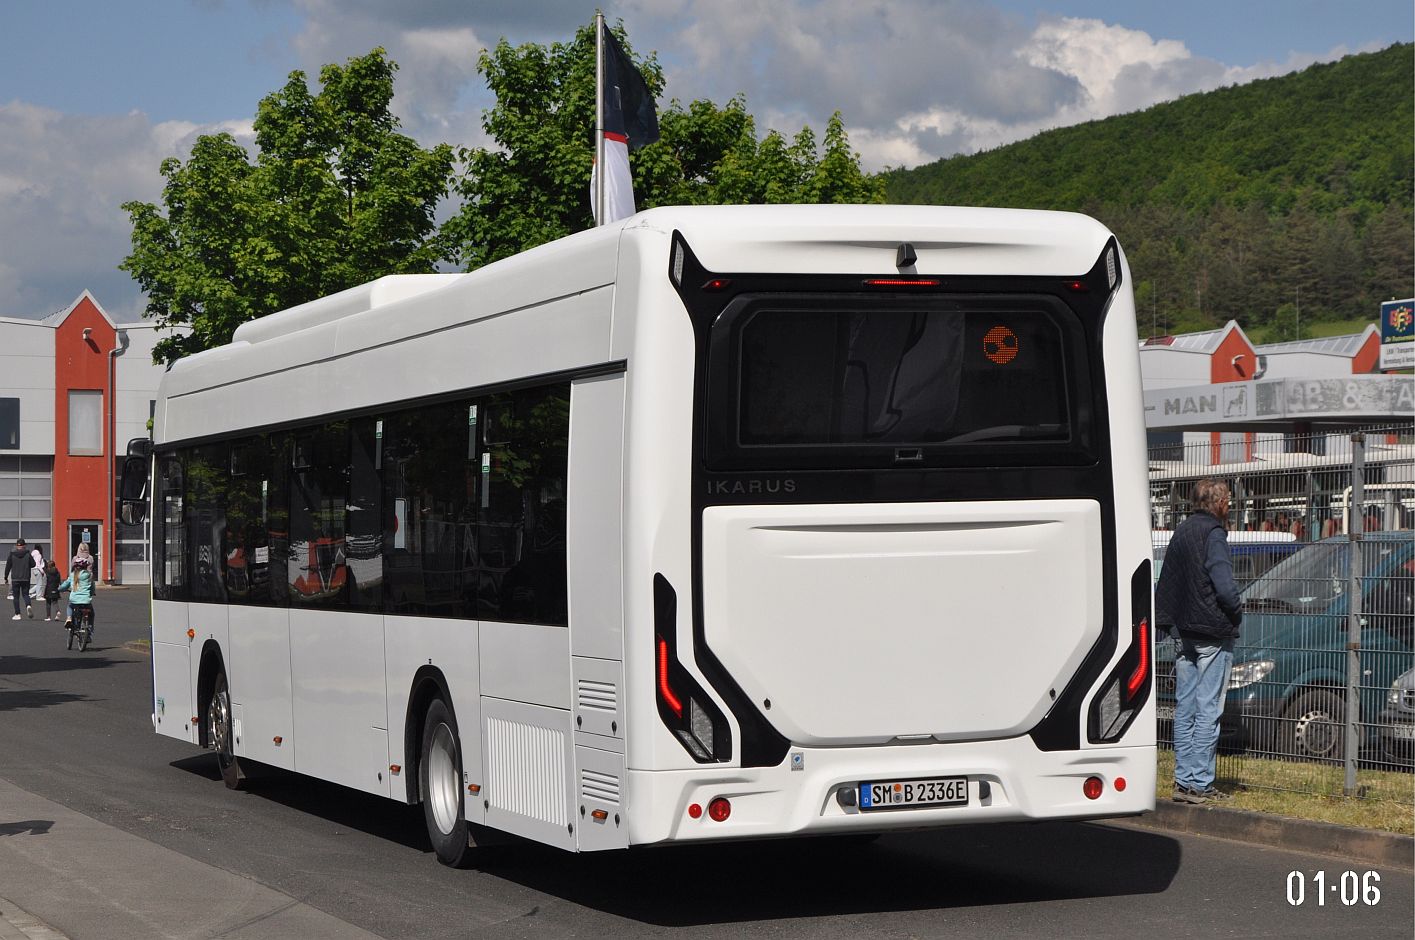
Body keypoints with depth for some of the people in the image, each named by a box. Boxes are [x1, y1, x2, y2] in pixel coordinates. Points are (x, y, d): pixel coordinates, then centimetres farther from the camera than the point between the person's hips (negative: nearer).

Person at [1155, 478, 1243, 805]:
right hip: (1213, 634, -8)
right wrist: (1237, 613, -4)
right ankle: (1199, 783, -5)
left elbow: (1165, 585, 16)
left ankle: (1184, 780, 13)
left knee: (1185, 710, 11)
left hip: (1183, 633, 8)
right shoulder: (1212, 535, -13)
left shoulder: (1181, 533, 13)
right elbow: (1225, 586, -20)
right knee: (1208, 711, -4)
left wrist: (1173, 619, 15)